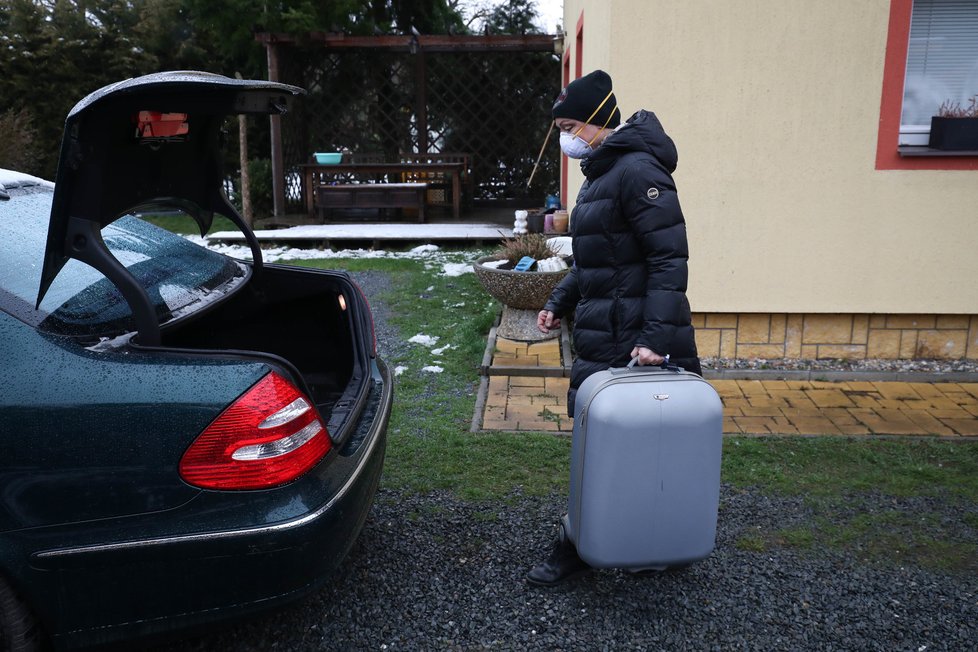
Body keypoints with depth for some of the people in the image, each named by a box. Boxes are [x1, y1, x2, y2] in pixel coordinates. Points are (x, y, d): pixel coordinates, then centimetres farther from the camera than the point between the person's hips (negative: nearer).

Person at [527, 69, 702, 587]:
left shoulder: (637, 172, -15)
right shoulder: (602, 172, 16)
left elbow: (669, 258, -20)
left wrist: (656, 336, -26)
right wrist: (560, 302, 17)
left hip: (628, 341, -10)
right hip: (601, 336, 10)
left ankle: (580, 548, 11)